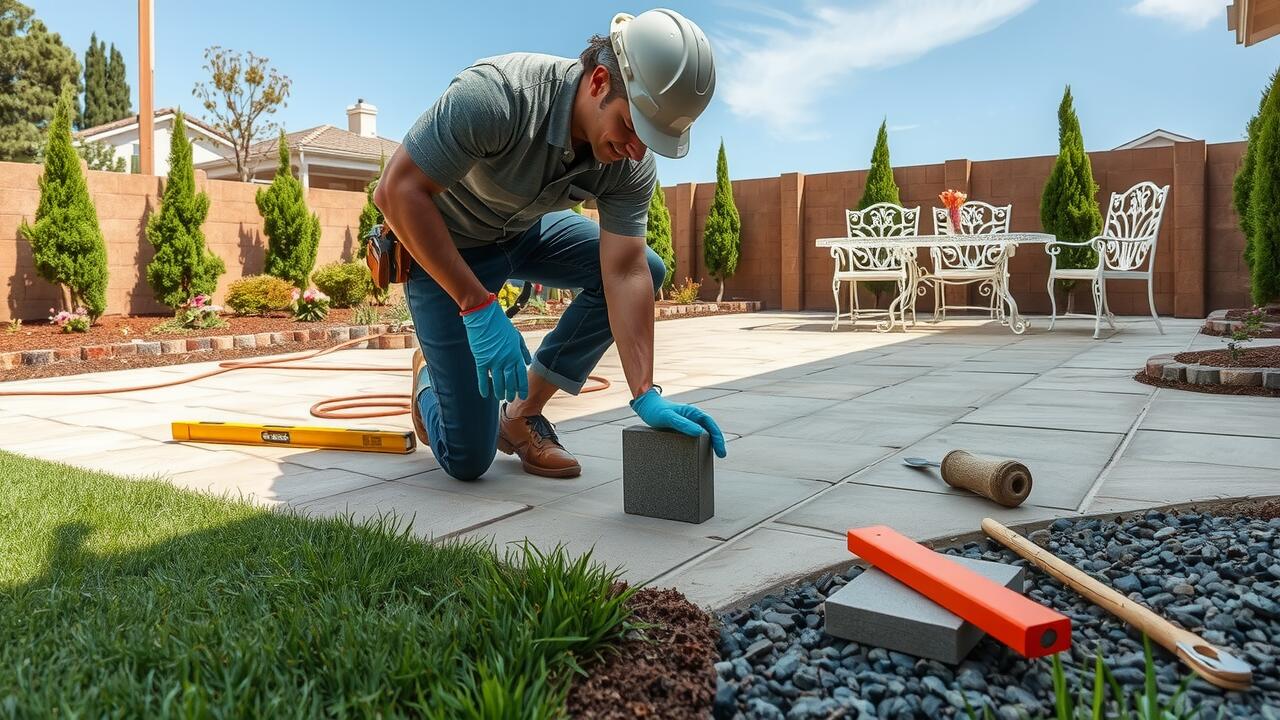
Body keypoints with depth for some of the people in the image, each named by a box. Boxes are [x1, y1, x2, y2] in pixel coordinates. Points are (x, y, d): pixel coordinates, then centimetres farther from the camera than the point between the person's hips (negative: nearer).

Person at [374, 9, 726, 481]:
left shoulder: (631, 164, -20)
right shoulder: (496, 94, -36)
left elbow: (625, 274, -22)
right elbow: (396, 191, -33)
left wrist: (645, 395, -30)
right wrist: (478, 307, -37)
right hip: (441, 246, -5)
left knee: (647, 269, -12)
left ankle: (524, 413, 0)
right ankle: (429, 376, 28)